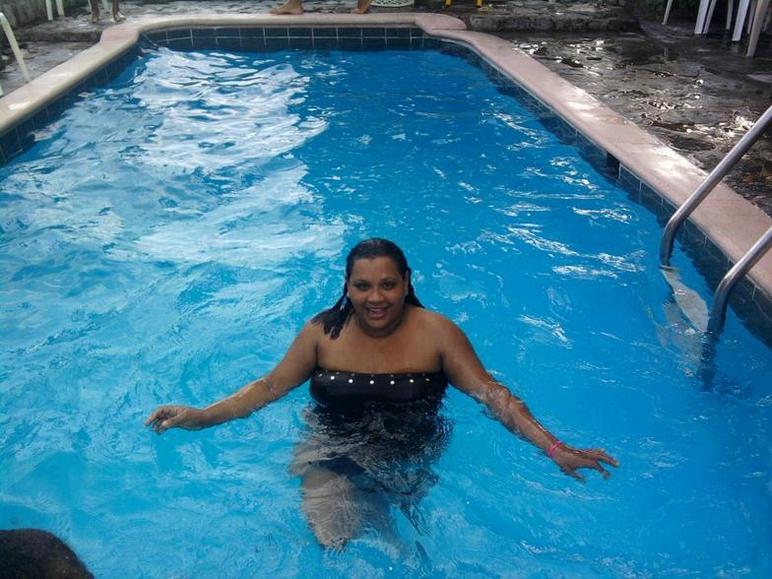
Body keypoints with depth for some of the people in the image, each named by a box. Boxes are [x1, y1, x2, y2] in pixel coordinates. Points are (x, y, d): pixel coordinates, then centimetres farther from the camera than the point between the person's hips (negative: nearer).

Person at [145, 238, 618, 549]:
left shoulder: (438, 333, -15)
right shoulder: (322, 332, -11)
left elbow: (493, 394, -17)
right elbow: (269, 388, -5)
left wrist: (554, 449, -28)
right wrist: (201, 417, -16)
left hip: (414, 462, 0)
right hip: (334, 458, 1)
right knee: (330, 542, -12)